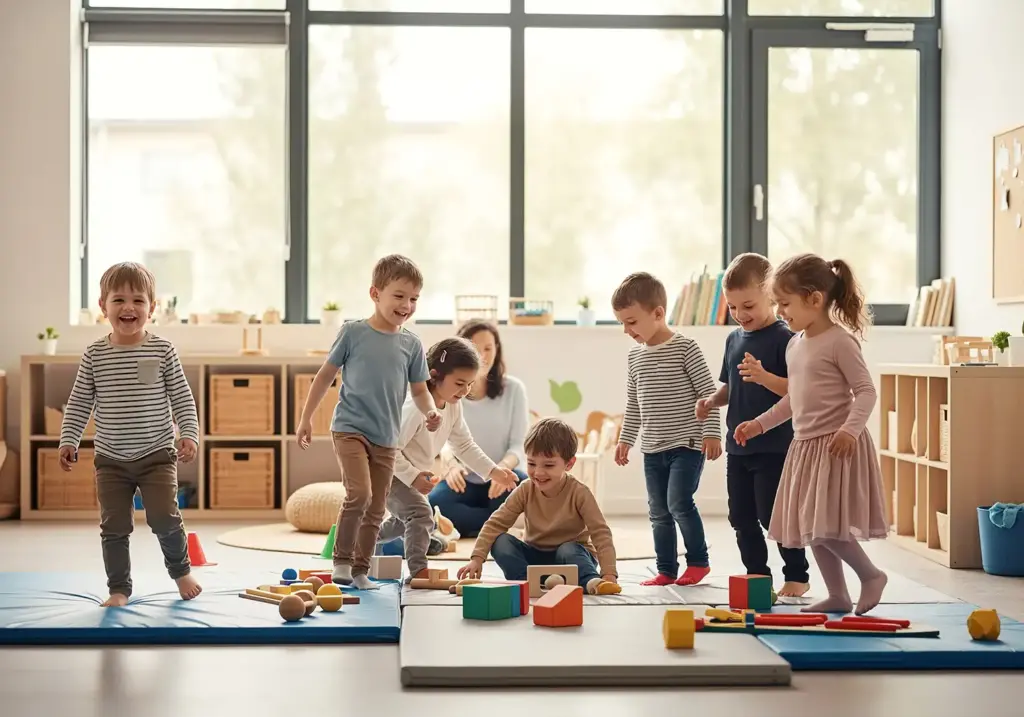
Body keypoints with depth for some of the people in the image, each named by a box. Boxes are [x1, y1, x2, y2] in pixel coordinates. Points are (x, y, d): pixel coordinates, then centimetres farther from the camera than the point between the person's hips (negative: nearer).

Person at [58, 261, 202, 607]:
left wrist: (188, 434, -10)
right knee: (114, 525, 3)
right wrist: (69, 440, -1)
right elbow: (79, 403, 6)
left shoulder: (162, 350, -4)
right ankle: (119, 588, 17)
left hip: (157, 454, -2)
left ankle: (181, 569, 18)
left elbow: (182, 397, 0)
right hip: (111, 459, 2)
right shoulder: (95, 354, -1)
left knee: (164, 516, -9)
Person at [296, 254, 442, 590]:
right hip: (350, 428, -4)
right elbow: (325, 375, 3)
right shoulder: (353, 333, -5)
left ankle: (360, 570, 22)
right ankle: (341, 560, -5)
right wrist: (305, 418, 4)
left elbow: (419, 389, 10)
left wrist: (430, 411, -12)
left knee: (376, 510, 9)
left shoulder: (411, 344, 4)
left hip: (386, 438, 4)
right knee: (359, 493, -21)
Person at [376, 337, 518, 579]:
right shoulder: (416, 408, -32)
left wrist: (492, 471, -4)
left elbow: (464, 445, 4)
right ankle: (418, 570, -30)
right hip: (389, 472, -10)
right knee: (421, 514, -28)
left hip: (415, 475, 10)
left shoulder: (454, 406, -5)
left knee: (406, 521, 27)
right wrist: (413, 477, -35)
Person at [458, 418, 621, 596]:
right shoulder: (525, 491, -9)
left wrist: (609, 574, -35)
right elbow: (496, 523, -9)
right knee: (500, 542, -22)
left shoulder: (578, 493, -19)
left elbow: (601, 533, -23)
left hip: (573, 555, -3)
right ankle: (526, 582, -38)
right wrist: (477, 558, -22)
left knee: (568, 550, -37)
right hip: (535, 557, 4)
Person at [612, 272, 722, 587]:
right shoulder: (635, 355, 8)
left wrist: (711, 432, -16)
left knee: (679, 502, -16)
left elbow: (708, 391, -10)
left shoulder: (684, 347, -10)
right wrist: (625, 439, 16)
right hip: (652, 447, 6)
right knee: (659, 512, 7)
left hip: (687, 443, -6)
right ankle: (666, 570, 16)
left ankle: (698, 561, 1)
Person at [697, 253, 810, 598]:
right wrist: (712, 401, 4)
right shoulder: (734, 339, 11)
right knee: (742, 517, 11)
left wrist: (764, 377, -33)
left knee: (773, 515, -4)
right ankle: (757, 573, 22)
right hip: (738, 444, 7)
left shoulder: (783, 339, -12)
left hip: (774, 447, -7)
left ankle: (797, 576, 10)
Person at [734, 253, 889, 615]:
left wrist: (850, 428, -28)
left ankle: (871, 575, 8)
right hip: (805, 445, 9)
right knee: (811, 527, 9)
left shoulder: (839, 342, -13)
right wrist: (760, 423, 18)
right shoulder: (795, 345, 12)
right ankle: (838, 596, 19)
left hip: (837, 446, -9)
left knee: (827, 526, -13)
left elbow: (865, 391, -15)